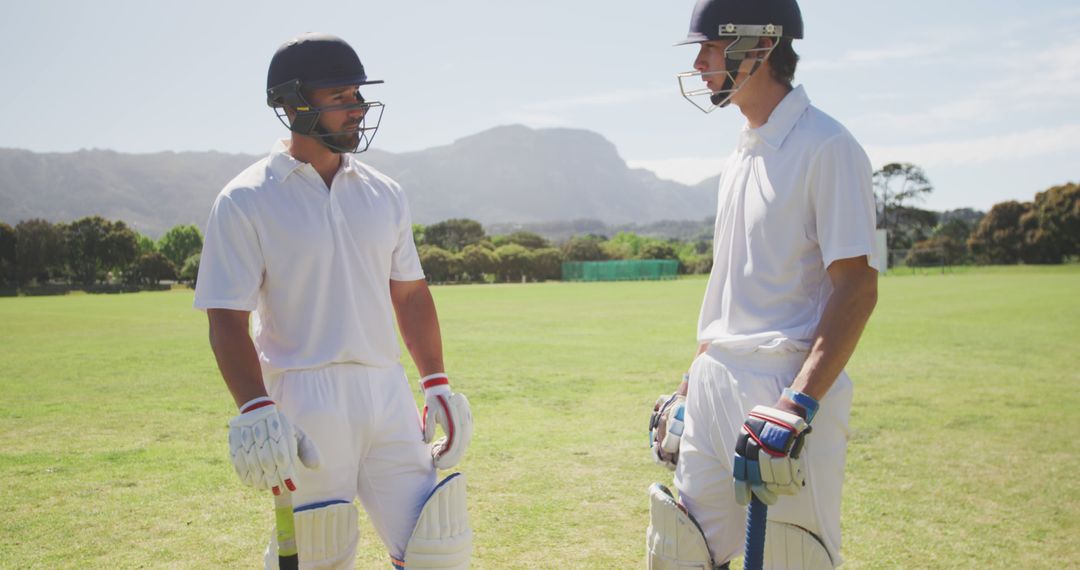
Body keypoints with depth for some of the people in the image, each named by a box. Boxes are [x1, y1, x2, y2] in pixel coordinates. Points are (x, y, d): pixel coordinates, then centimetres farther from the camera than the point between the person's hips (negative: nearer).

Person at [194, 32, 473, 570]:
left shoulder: (382, 193, 10)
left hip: (389, 395, 5)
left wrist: (437, 384, 9)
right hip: (304, 403, -4)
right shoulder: (245, 201, -5)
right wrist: (254, 410, -21)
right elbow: (227, 320, -9)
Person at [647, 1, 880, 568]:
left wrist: (796, 408, -24)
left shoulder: (825, 146, -10)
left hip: (787, 384, -8)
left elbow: (856, 289, -16)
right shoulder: (740, 155, 16)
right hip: (715, 386, 8)